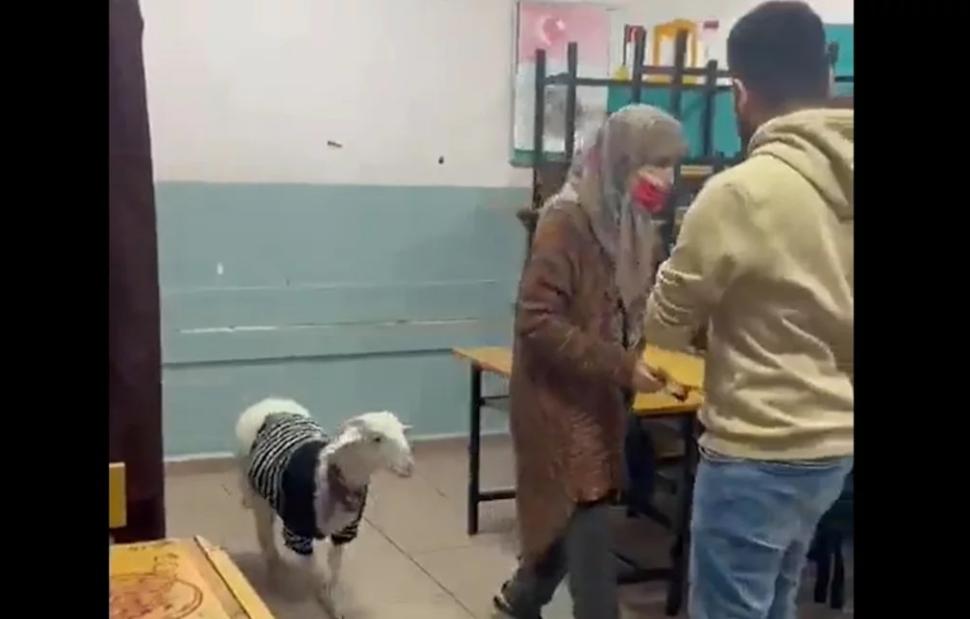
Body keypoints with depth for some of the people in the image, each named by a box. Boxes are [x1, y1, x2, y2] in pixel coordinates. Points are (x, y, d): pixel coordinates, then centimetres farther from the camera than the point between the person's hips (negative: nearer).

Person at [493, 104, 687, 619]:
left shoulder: (635, 225, 6)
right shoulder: (567, 220, -18)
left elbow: (643, 309, 10)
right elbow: (537, 322, -23)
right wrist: (621, 367, -25)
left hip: (604, 398, 8)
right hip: (562, 400, -8)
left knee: (569, 516, 18)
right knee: (586, 525, -3)